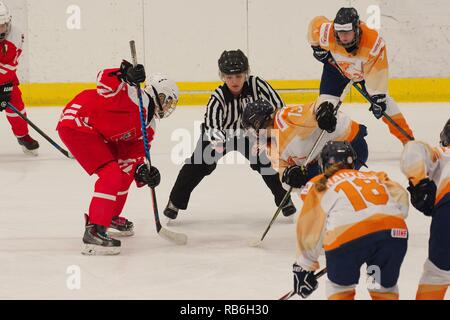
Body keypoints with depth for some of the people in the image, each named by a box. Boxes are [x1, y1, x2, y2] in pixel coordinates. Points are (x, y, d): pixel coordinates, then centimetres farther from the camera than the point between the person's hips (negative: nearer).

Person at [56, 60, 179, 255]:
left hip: (97, 134, 11)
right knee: (112, 175, -19)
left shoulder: (148, 126, 12)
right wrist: (125, 74, -42)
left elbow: (132, 153, 9)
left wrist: (142, 172, -9)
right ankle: (94, 232, -23)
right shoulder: (138, 99, -15)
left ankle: (110, 217, 37)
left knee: (125, 171, 20)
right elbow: (105, 80, -24)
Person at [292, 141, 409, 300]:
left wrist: (304, 268, 36)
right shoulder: (374, 176, 34)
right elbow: (401, 199, 22)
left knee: (340, 287, 24)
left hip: (348, 235, -2)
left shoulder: (319, 185, 28)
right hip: (394, 231, 2)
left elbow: (309, 230, 27)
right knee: (385, 287, 25)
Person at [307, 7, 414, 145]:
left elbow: (377, 72, -32)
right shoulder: (328, 35, -38)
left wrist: (377, 97, -30)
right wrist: (317, 48, -5)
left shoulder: (374, 42, -42)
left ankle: (408, 140, 9)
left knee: (383, 101, -3)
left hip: (366, 68, -1)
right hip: (336, 66, 1)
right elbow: (315, 24, -15)